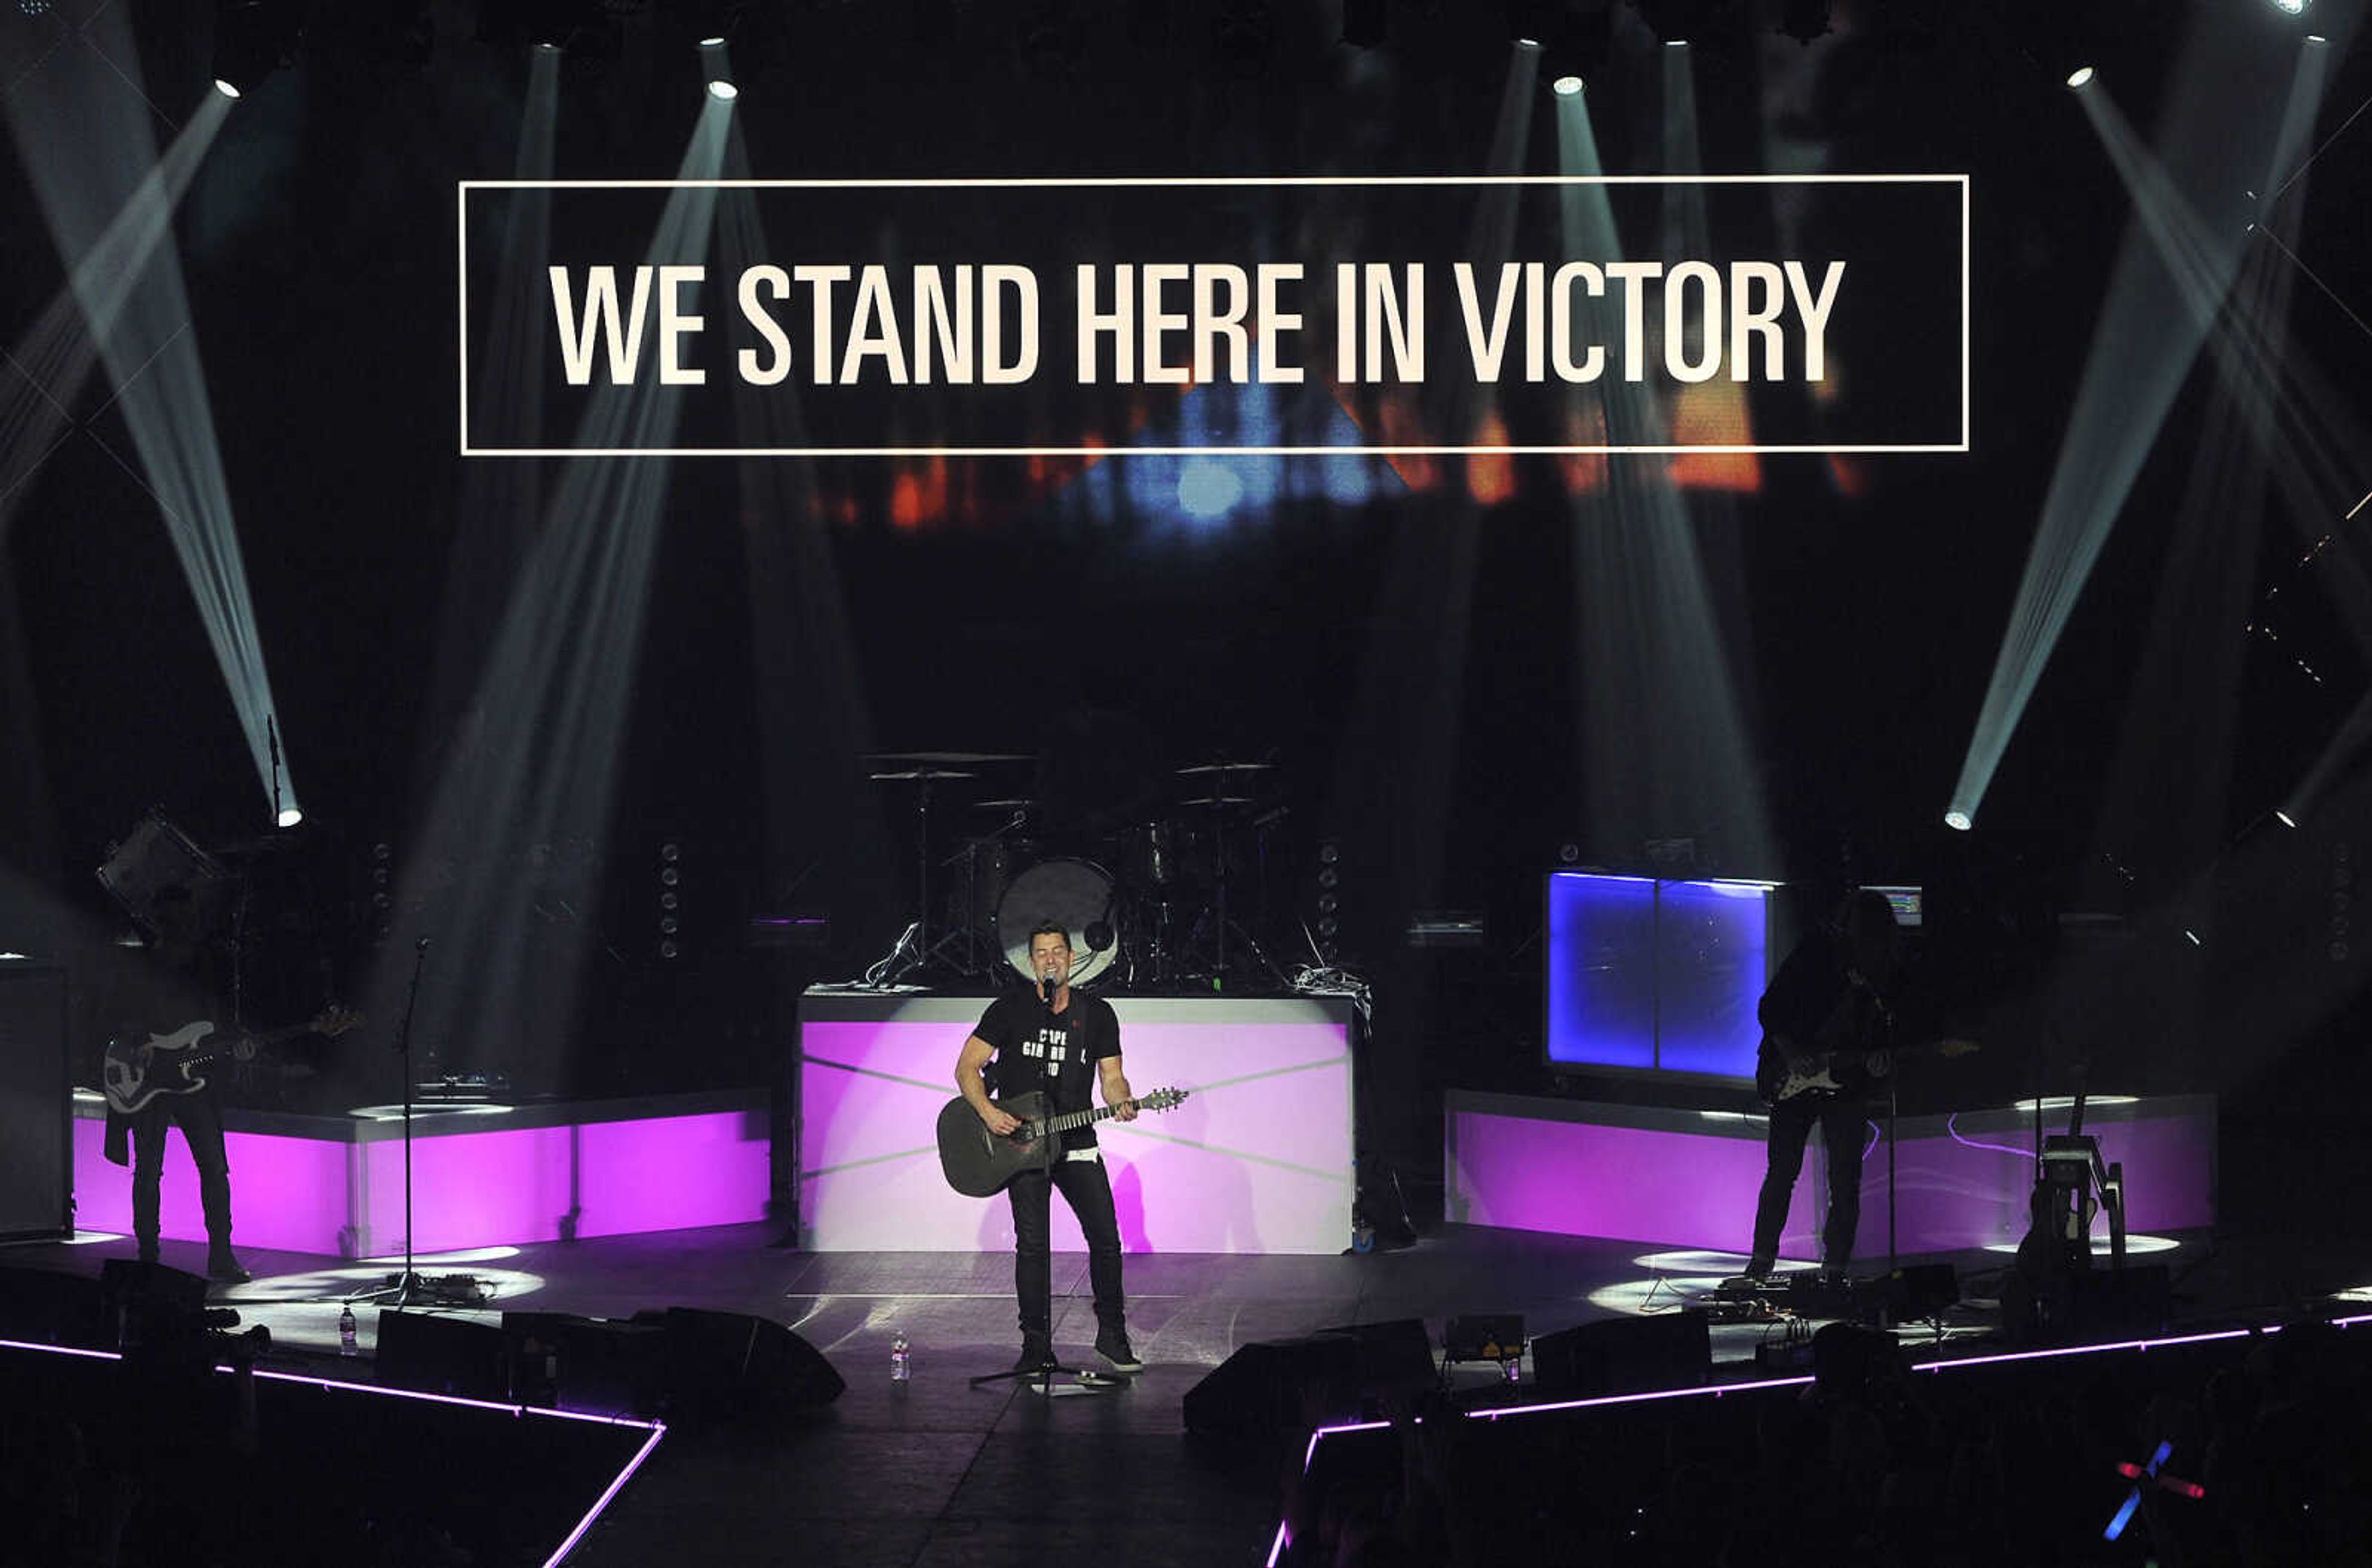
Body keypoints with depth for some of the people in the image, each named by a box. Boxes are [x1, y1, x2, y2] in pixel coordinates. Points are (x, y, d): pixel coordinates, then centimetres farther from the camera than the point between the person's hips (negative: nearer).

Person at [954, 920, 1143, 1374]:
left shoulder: (1097, 1015, 7)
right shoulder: (1009, 1011, 0)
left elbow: (1111, 1076, 8)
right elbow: (966, 1068, -2)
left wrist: (1120, 1104, -15)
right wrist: (988, 1112, -18)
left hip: (1077, 1144, 2)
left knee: (1106, 1237, -4)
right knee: (1033, 1243, -7)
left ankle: (1112, 1335, 11)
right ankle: (1036, 1347, 0)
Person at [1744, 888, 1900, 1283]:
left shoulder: (1883, 969, 2)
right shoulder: (1815, 954, -8)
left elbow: (1883, 1028, 13)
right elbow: (1770, 1008, -4)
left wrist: (1880, 1057, -8)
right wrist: (1790, 1054, -15)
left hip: (1843, 1083, 3)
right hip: (1792, 1079, -3)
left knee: (1846, 1180, -3)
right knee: (1782, 1172, -1)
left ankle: (1835, 1267, 5)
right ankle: (1762, 1259, 12)